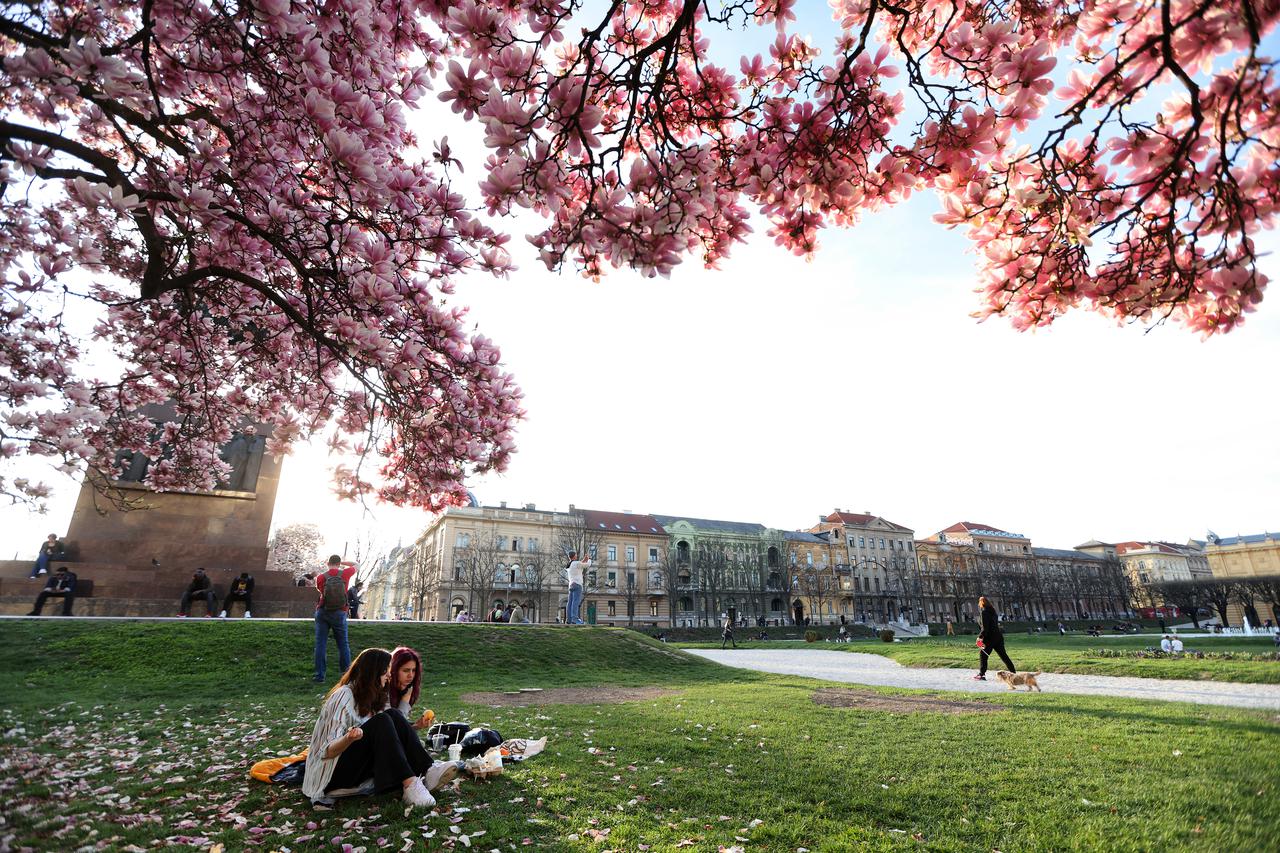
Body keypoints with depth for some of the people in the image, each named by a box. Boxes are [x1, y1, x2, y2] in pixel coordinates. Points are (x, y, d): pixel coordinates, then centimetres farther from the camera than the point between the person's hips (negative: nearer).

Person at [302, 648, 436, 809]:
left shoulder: (373, 696, 11)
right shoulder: (344, 696, -15)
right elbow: (328, 751, -20)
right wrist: (349, 739, -38)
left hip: (359, 764, 7)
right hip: (332, 773, -7)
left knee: (393, 715, -14)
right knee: (381, 722, -27)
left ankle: (427, 773, -25)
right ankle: (410, 785, -35)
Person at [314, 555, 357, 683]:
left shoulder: (320, 577, -3)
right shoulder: (344, 574, -4)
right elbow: (355, 565, 15)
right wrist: (342, 561, 15)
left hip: (322, 613, 1)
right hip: (339, 614, 0)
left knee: (320, 644, 6)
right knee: (343, 644, 6)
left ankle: (320, 675, 6)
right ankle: (347, 674, 8)